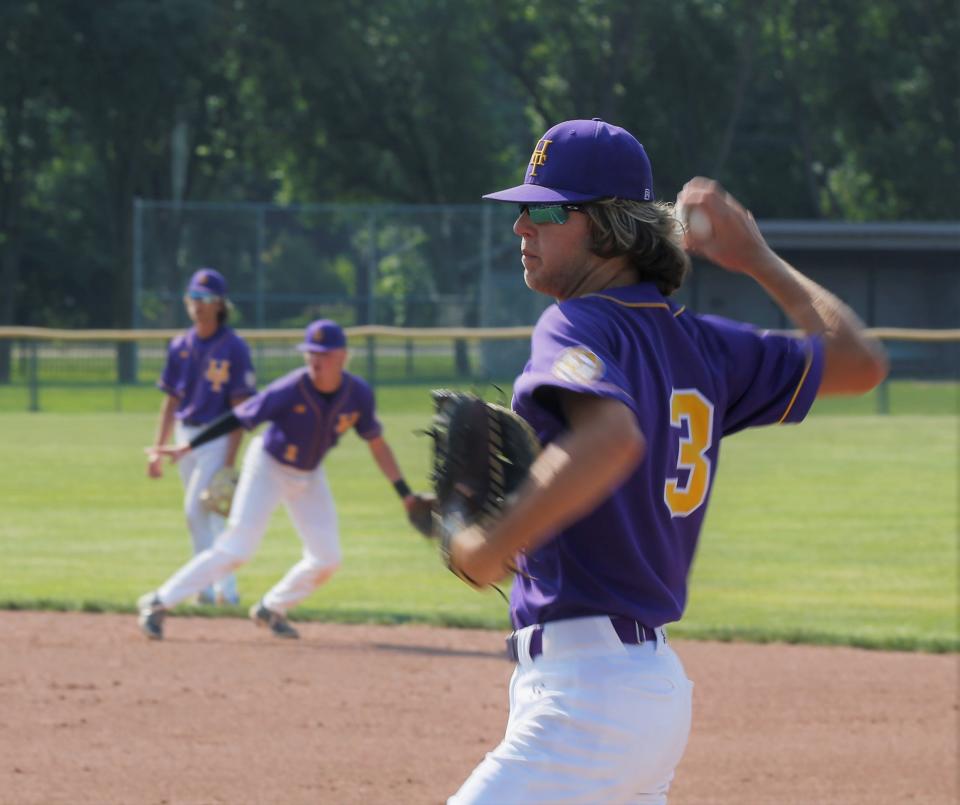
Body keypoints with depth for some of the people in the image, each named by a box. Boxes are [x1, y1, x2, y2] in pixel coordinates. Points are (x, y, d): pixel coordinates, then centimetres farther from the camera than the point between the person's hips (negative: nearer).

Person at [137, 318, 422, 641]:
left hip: (309, 475, 5)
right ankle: (158, 604, -8)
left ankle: (271, 609, 25)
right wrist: (188, 446, -28)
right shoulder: (290, 390, -28)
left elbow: (377, 444, -4)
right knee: (236, 548, -14)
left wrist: (405, 494, -5)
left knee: (327, 559, 2)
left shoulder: (358, 395, -17)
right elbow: (237, 418, -23)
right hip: (268, 466, -5)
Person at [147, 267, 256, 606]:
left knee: (197, 510, -15)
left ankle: (220, 588, -12)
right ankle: (223, 588, 16)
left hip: (217, 437, -7)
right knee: (204, 514, 9)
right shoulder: (180, 347, 8)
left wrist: (230, 459, -17)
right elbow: (171, 400, 14)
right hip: (186, 436, 7)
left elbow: (240, 407, -12)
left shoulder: (234, 348, -10)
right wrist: (158, 449, 8)